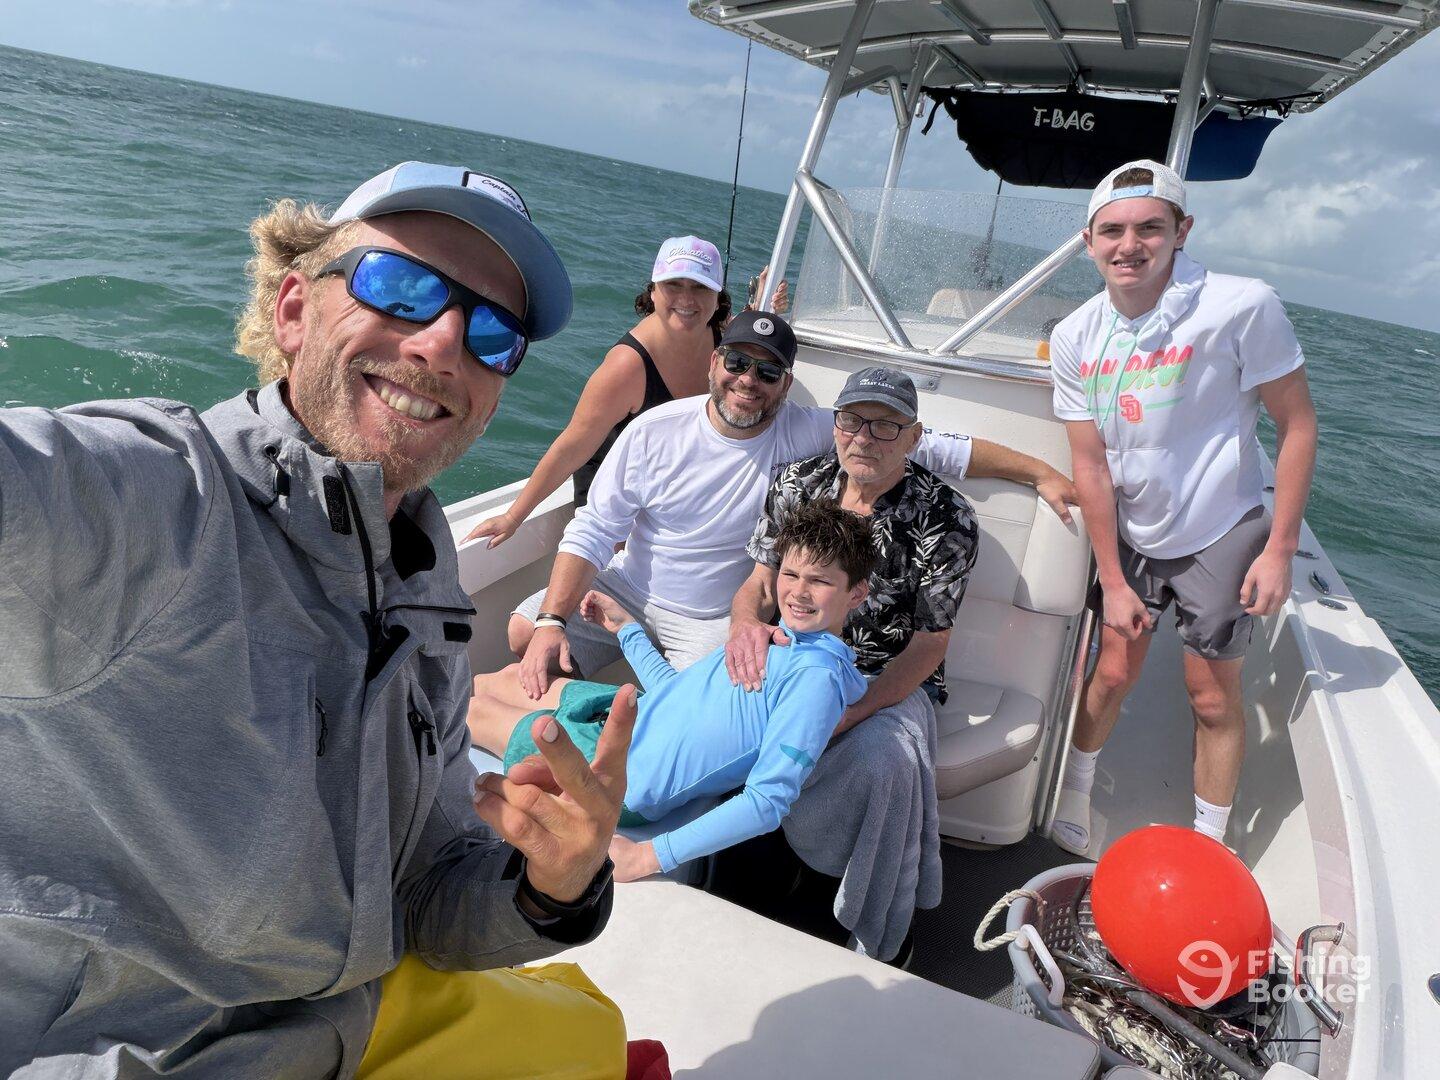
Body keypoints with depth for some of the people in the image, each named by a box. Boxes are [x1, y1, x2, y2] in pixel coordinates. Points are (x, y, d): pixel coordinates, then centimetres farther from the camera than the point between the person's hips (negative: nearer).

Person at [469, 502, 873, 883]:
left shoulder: (818, 676, -24)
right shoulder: (776, 635, 4)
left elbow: (769, 801, -28)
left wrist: (649, 856, -30)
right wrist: (625, 625, 23)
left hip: (620, 777, -7)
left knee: (476, 709, 9)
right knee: (514, 677, 22)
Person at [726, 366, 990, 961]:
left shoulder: (944, 517, -13)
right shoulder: (799, 482, -2)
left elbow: (929, 643, -11)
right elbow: (759, 584, 2)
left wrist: (850, 714, -25)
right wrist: (747, 623, -25)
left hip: (893, 681, -3)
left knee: (883, 762, -34)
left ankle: (873, 950, -9)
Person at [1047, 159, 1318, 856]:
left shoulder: (1242, 306, -21)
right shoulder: (1075, 339, -9)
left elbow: (1297, 425, -12)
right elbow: (1091, 466, -7)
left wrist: (1280, 548, -13)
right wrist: (1113, 581, -5)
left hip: (1219, 535, -3)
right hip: (1129, 534, 3)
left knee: (1213, 697, 7)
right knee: (1113, 674, 12)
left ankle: (1208, 850, 28)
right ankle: (1072, 800, 35)